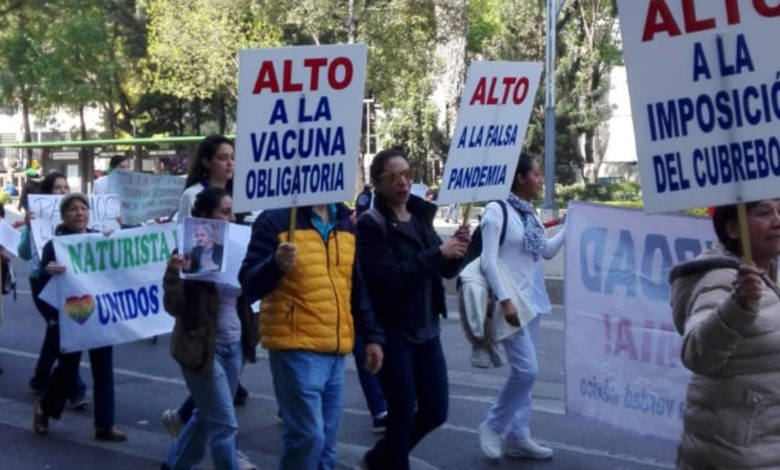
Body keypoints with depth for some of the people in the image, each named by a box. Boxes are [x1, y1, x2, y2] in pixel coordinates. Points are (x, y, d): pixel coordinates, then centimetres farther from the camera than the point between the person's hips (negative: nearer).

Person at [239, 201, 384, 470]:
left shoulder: (345, 223, 13)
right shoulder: (275, 220, -6)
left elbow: (358, 286, 19)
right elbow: (249, 285, -10)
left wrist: (371, 336, 15)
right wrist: (276, 265, -29)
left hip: (335, 350, 6)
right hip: (296, 348, -6)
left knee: (326, 442, 12)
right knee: (308, 436, -10)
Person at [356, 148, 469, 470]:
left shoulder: (420, 217, 9)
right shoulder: (371, 224, -11)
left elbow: (446, 270, 9)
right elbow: (386, 276, -22)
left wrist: (457, 250, -11)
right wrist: (437, 254, -22)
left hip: (426, 329, 7)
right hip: (392, 332, -7)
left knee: (436, 411, 11)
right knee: (403, 414, 1)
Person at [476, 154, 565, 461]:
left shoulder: (530, 212, 11)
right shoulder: (497, 210, -12)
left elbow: (547, 251, 18)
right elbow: (488, 261, -17)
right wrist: (505, 300, -22)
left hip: (532, 300, 8)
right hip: (511, 302, -8)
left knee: (523, 371, 10)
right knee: (526, 370, -12)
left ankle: (517, 436, 18)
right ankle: (493, 426, 7)